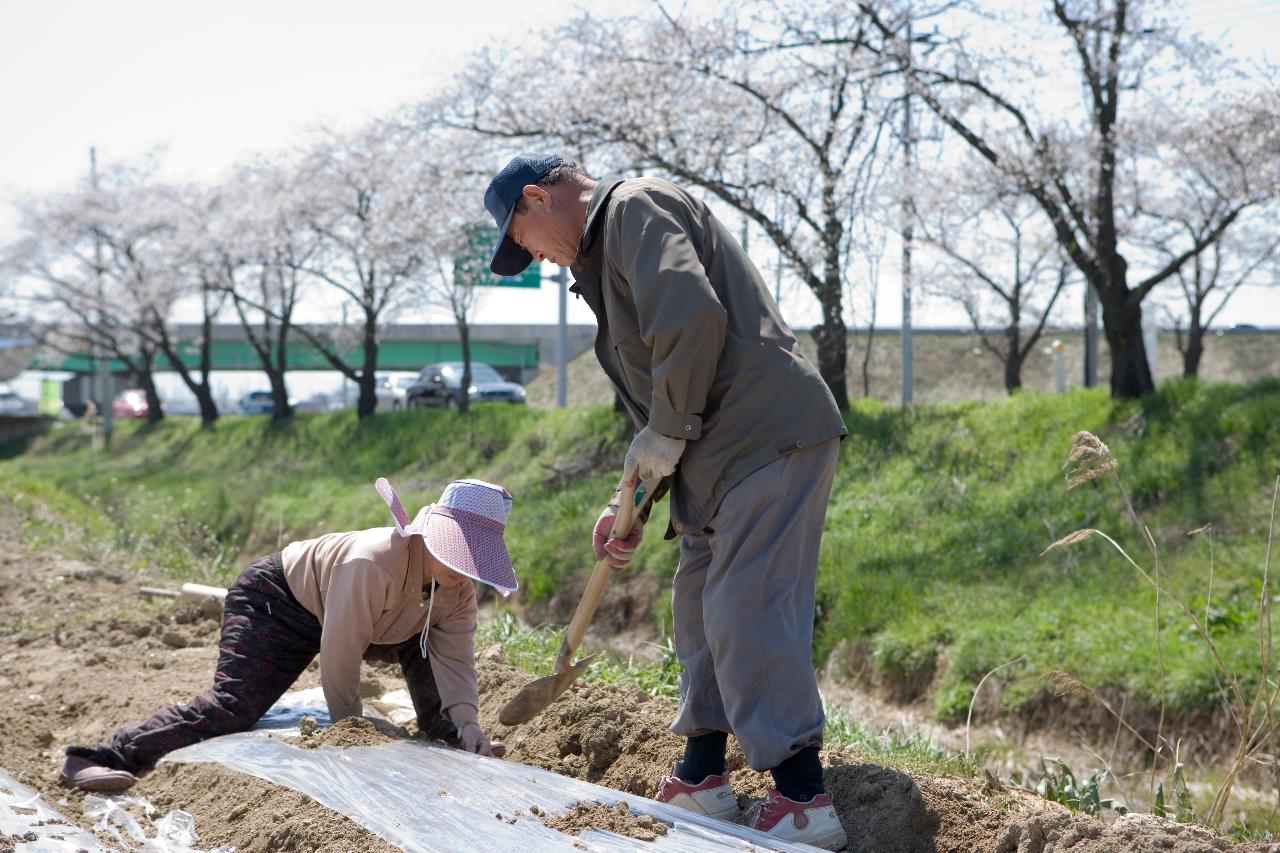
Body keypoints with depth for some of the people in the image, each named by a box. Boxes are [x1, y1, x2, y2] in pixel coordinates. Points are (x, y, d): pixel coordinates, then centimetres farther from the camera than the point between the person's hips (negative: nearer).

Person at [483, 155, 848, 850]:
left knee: (747, 613, -13)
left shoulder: (636, 207, -5)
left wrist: (667, 432, -12)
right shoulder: (607, 248, 26)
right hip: (721, 454, 11)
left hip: (771, 439, -11)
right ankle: (701, 778, 25)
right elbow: (656, 396, 26)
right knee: (700, 604, 16)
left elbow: (693, 317, -23)